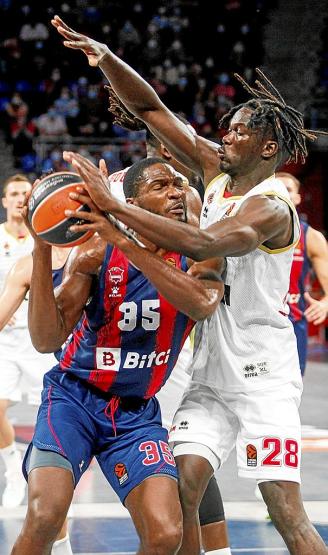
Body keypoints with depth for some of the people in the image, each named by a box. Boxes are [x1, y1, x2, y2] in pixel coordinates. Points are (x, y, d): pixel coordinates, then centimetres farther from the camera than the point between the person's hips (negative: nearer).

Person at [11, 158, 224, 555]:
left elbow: (202, 303, -30)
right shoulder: (97, 253, -10)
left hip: (137, 413, 2)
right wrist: (41, 249, -27)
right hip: (74, 398, -2)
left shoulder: (198, 258, -5)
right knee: (44, 519, -24)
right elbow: (47, 340, -16)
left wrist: (123, 243, -36)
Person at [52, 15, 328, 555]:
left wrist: (111, 204, -35)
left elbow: (201, 244, -35)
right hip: (211, 372, 8)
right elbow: (150, 107, 6)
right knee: (178, 493, -5)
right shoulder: (217, 171, 7)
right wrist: (105, 58, -11)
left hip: (263, 374, -8)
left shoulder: (270, 207, -17)